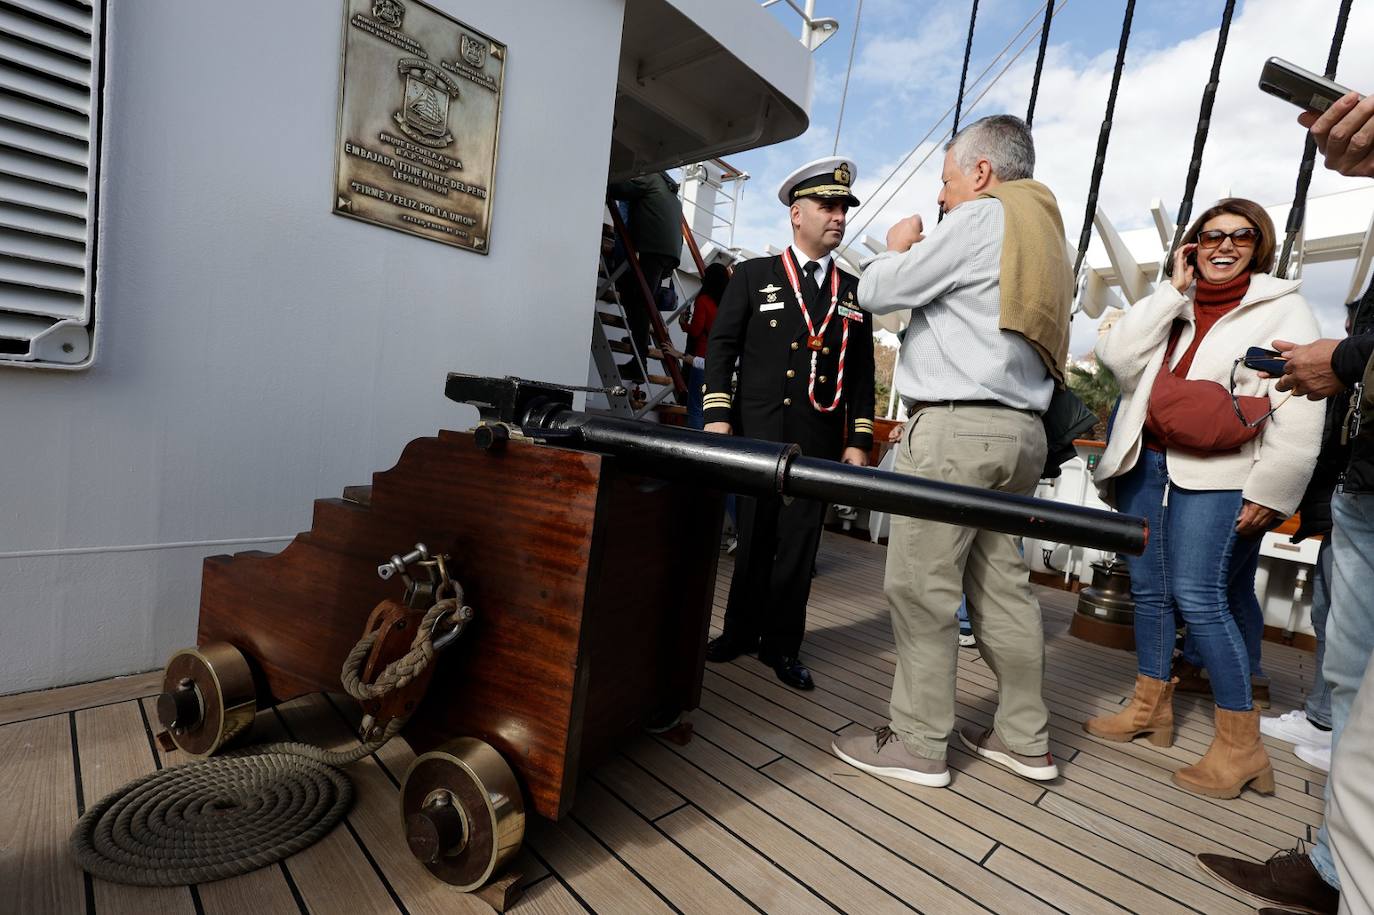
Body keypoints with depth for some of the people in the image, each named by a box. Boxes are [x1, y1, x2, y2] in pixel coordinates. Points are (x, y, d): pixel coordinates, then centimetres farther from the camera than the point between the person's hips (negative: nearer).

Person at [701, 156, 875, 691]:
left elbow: (862, 373, 12)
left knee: (799, 545, 5)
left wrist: (859, 440, 4)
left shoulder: (854, 293, 14)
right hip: (757, 435, -2)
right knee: (753, 539, 7)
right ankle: (740, 632, 25)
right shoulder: (752, 276, 7)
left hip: (820, 443, 2)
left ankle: (781, 646, 20)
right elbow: (721, 347, 2)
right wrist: (717, 415, -9)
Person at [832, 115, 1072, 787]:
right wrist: (923, 253, 23)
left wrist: (898, 246, 15)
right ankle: (1024, 738, 21)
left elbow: (876, 292, -4)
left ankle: (918, 744, 5)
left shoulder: (983, 217, -4)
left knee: (921, 587, -4)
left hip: (955, 426, -9)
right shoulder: (1045, 231, 24)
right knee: (1002, 582, 12)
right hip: (1021, 430, 9)